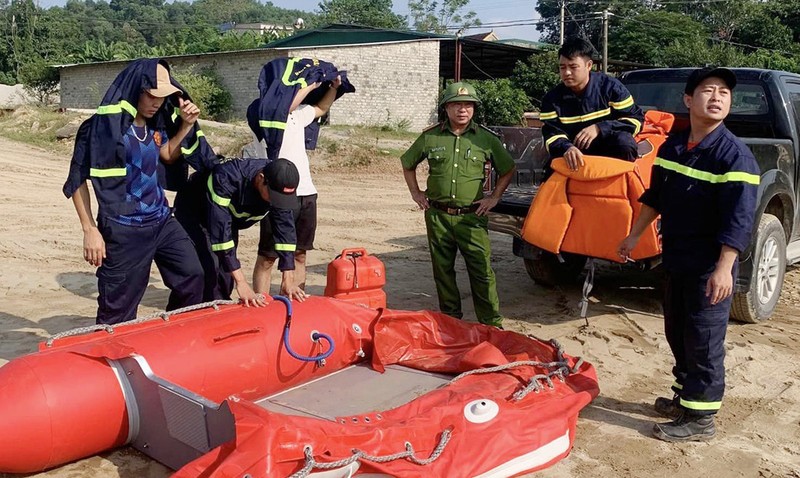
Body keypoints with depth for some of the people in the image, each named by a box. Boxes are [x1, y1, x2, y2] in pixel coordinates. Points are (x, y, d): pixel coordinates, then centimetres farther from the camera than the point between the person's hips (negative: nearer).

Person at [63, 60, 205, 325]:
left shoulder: (154, 124, 6)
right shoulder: (103, 125, -14)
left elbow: (168, 155, 23)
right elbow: (78, 180, -11)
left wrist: (186, 125, 5)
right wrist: (90, 230, -14)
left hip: (162, 222, 7)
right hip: (124, 232, -7)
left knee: (192, 276, 12)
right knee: (118, 308, 1)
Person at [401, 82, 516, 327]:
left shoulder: (486, 138, 2)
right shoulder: (430, 136, 4)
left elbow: (507, 169, 14)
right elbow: (407, 164, 19)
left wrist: (494, 197, 6)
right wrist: (416, 193, 12)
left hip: (472, 217, -2)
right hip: (437, 215, 2)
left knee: (482, 270, -5)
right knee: (442, 270, 10)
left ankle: (492, 324, 5)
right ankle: (450, 318, 25)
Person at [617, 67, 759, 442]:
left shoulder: (734, 155, -16)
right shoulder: (672, 147, 6)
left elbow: (739, 219, -21)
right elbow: (655, 196, 17)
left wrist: (724, 268, -27)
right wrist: (634, 235, 18)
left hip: (710, 266, -7)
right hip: (676, 258, 7)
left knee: (703, 340, 0)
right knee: (676, 332, 17)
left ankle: (700, 417, 11)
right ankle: (685, 396, 35)